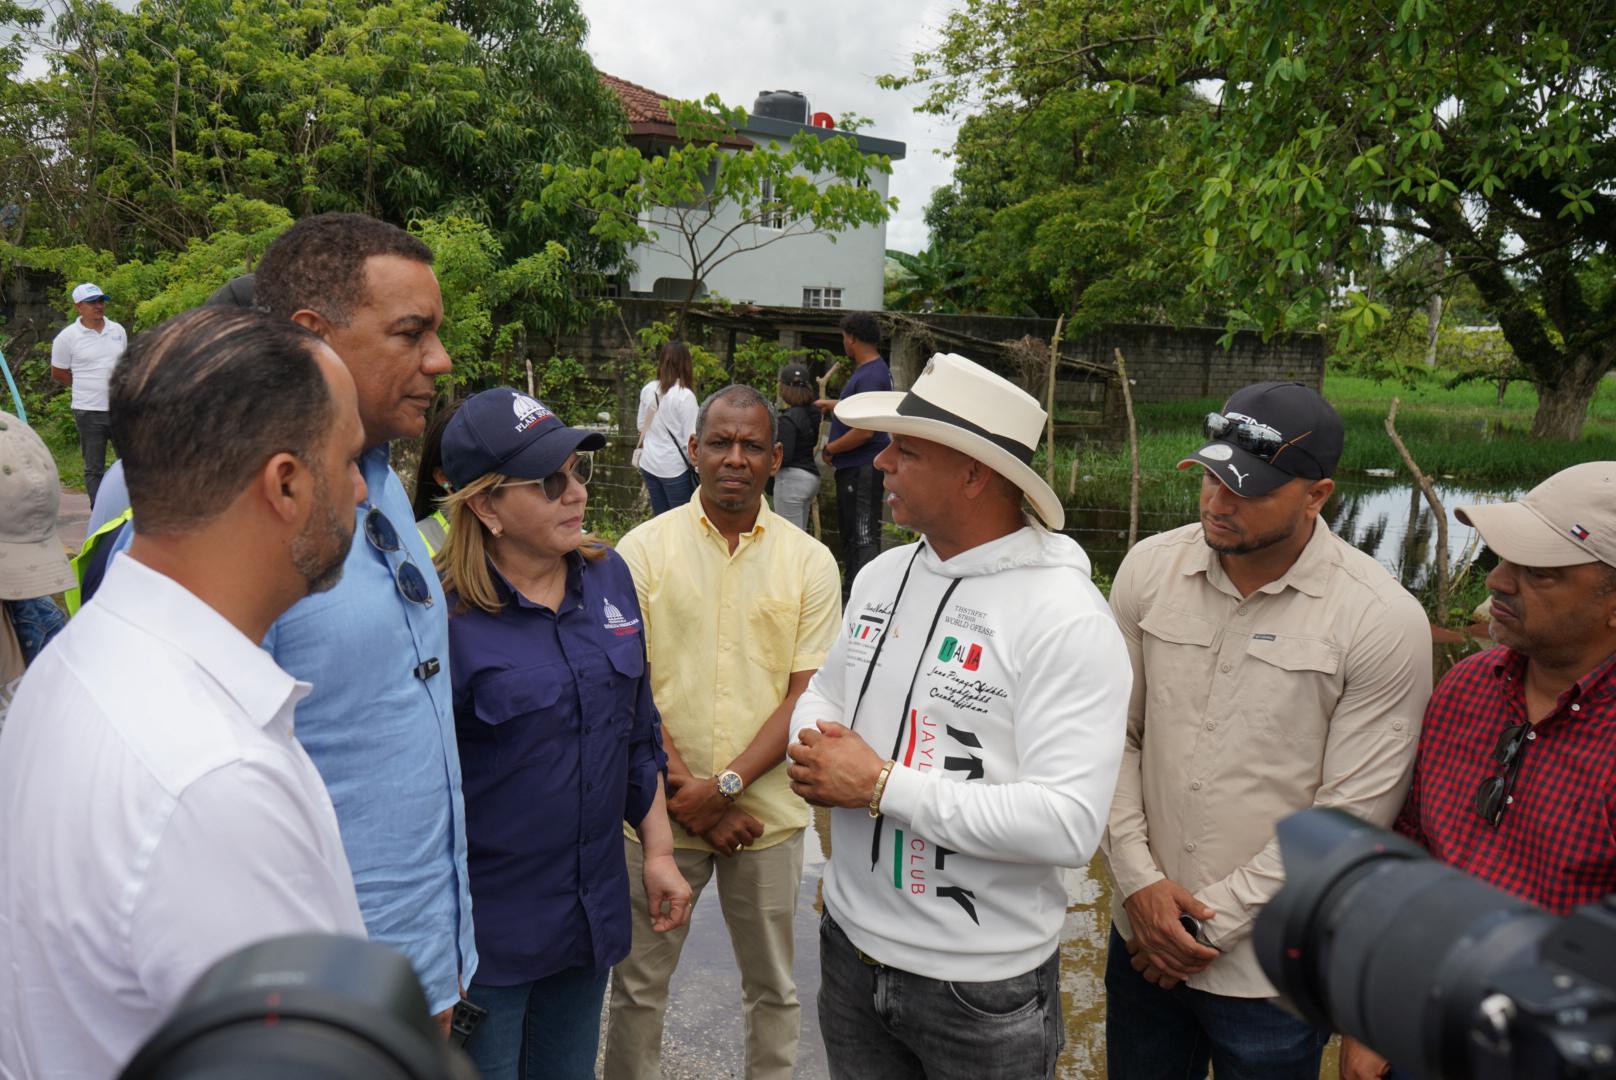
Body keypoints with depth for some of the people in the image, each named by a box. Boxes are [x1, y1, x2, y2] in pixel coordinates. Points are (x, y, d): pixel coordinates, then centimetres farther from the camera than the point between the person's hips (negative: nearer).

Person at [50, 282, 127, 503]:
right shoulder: (67, 337, -5)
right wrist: (89, 385, 6)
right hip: (89, 412, -3)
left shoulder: (118, 330, 6)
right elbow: (58, 373, 3)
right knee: (94, 468, 6)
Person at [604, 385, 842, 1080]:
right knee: (637, 987, 14)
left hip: (768, 812, 1)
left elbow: (806, 696, -5)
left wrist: (726, 786, -15)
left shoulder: (810, 562, -1)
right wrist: (686, 796, -12)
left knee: (773, 988, 16)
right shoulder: (643, 549, -3)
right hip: (662, 810, 0)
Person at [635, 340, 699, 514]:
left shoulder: (648, 389, 0)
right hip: (673, 467, -6)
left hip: (648, 463, 6)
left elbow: (640, 424, 14)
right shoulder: (685, 395, -18)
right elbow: (691, 439, -15)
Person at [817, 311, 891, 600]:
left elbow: (865, 430, -25)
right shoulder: (869, 371, 14)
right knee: (850, 531, 18)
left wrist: (830, 449, -13)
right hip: (853, 468, 11)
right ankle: (849, 590, 29)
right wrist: (832, 406, 36)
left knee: (863, 535, -8)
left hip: (862, 469, -11)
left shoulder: (871, 375, -19)